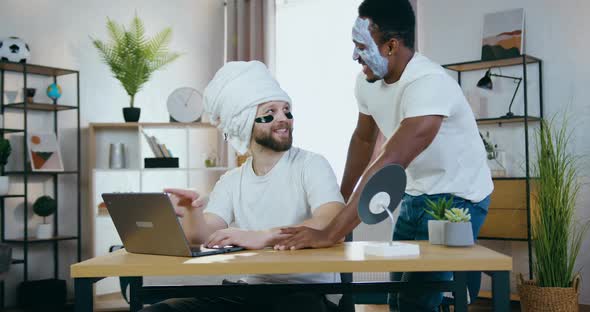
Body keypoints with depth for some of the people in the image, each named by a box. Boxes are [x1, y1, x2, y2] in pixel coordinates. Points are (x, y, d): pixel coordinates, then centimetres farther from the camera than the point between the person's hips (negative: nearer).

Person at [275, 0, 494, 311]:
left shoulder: (429, 85, -31)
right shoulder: (367, 81, -7)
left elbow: (389, 166, -39)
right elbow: (363, 139, 12)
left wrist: (330, 234, -42)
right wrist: (341, 199, 14)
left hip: (457, 196, -7)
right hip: (415, 194, 7)